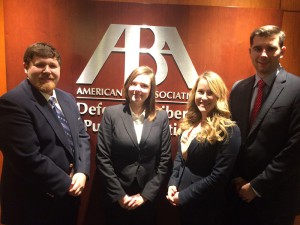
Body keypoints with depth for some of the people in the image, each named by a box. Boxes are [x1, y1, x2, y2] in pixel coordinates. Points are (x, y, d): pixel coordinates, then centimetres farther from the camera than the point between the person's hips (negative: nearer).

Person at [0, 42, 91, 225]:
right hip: (33, 204, -6)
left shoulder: (67, 99, 5)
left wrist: (82, 172, -9)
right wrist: (66, 184, -15)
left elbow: (82, 136, 6)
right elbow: (29, 158, -24)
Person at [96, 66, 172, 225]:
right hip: (116, 198, -1)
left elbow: (164, 160, -2)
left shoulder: (161, 117, -2)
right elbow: (103, 158, -7)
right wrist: (119, 194, -8)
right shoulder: (111, 113, -6)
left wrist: (146, 194, -5)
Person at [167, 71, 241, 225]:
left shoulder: (228, 130, -18)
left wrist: (183, 196, -16)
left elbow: (219, 176, -20)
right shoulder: (188, 124, 3)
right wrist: (172, 183, -4)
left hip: (207, 207, -6)